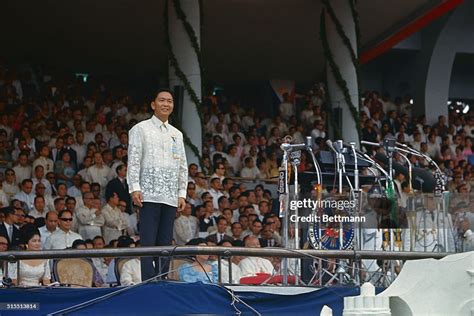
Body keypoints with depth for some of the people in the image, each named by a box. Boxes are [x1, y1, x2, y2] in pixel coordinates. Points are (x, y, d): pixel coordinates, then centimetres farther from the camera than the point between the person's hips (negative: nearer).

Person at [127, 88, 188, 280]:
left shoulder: (177, 134, 19)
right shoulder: (140, 129, 4)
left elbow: (183, 166, 19)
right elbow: (133, 161, -2)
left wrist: (182, 193, 10)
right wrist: (134, 187, -12)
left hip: (171, 197, 5)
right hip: (149, 194, -5)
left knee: (165, 243, 4)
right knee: (148, 242, -8)